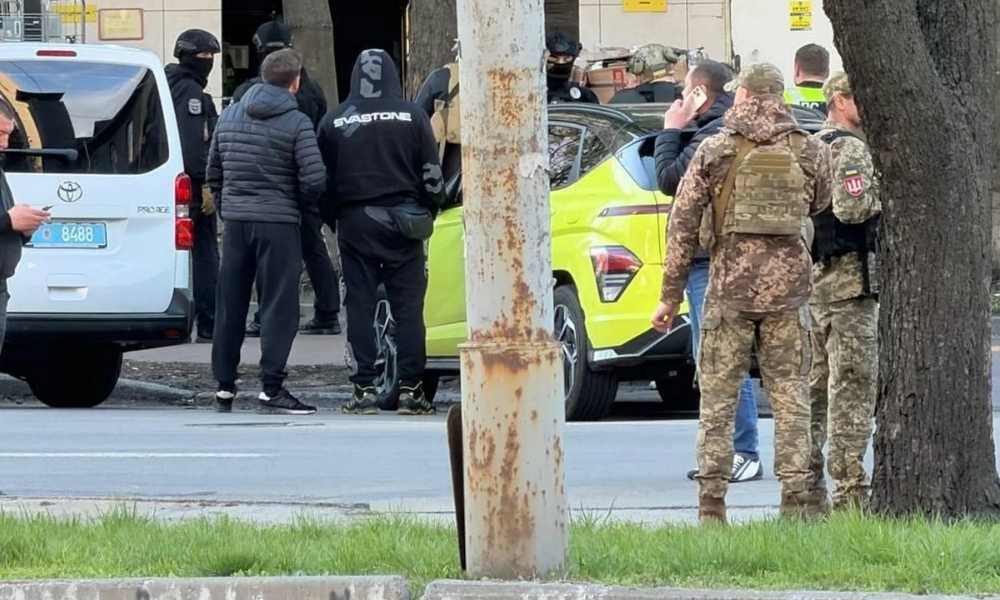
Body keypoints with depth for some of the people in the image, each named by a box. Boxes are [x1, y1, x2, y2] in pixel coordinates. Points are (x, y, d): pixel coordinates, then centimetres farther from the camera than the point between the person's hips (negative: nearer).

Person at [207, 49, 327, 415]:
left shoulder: (229, 117, 8)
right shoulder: (296, 123, -9)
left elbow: (213, 172, 13)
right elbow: (313, 178, -13)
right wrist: (302, 206, 6)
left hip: (235, 220, 5)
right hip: (278, 222, -5)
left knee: (231, 306, 12)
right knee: (278, 306, -2)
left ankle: (224, 387, 16)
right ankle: (271, 389, -8)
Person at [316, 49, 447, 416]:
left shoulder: (335, 123, 2)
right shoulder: (412, 117, -1)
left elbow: (324, 179, 5)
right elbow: (431, 176, 1)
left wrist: (333, 218, 17)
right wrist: (427, 214, 15)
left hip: (355, 223, 1)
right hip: (402, 222, -1)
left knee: (360, 306, 3)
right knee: (408, 306, 1)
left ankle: (363, 390, -2)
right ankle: (410, 389, -2)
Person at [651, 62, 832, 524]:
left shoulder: (716, 151, -1)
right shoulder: (810, 153, 3)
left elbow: (682, 223, -1)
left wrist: (670, 295, 4)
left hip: (730, 286, -1)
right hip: (788, 284, 1)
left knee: (718, 397, 4)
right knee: (790, 398, 6)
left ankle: (711, 503, 1)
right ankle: (796, 499, 2)